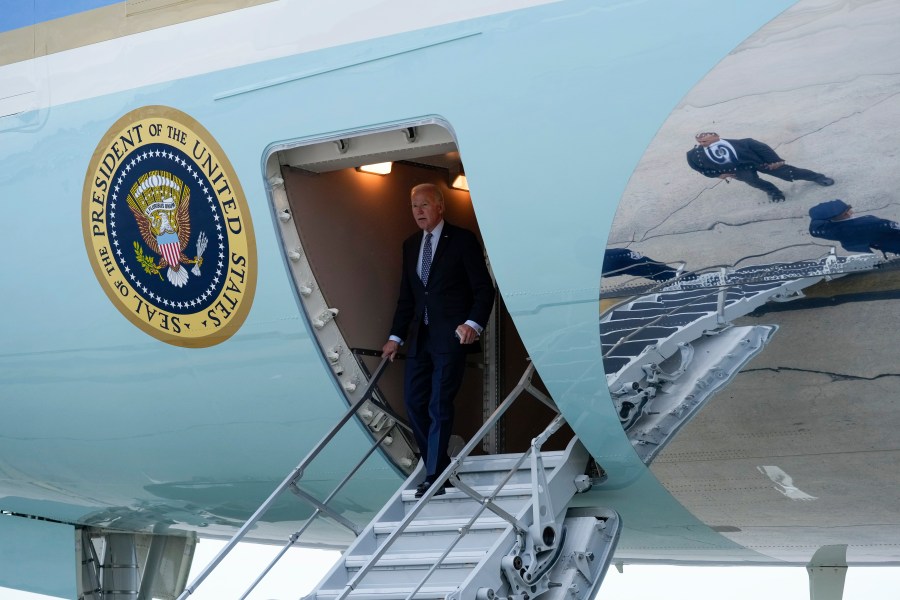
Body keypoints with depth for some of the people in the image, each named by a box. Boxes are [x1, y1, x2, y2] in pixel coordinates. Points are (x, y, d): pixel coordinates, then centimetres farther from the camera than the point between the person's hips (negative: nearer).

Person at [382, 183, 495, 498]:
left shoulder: (463, 239, -3)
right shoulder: (410, 245, 15)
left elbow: (484, 288, -5)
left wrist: (473, 323, -20)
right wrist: (395, 336, 11)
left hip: (451, 336, -7)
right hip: (419, 337, 7)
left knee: (439, 407, -9)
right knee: (414, 402, 4)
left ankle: (434, 478, -6)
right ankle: (438, 467, 17)